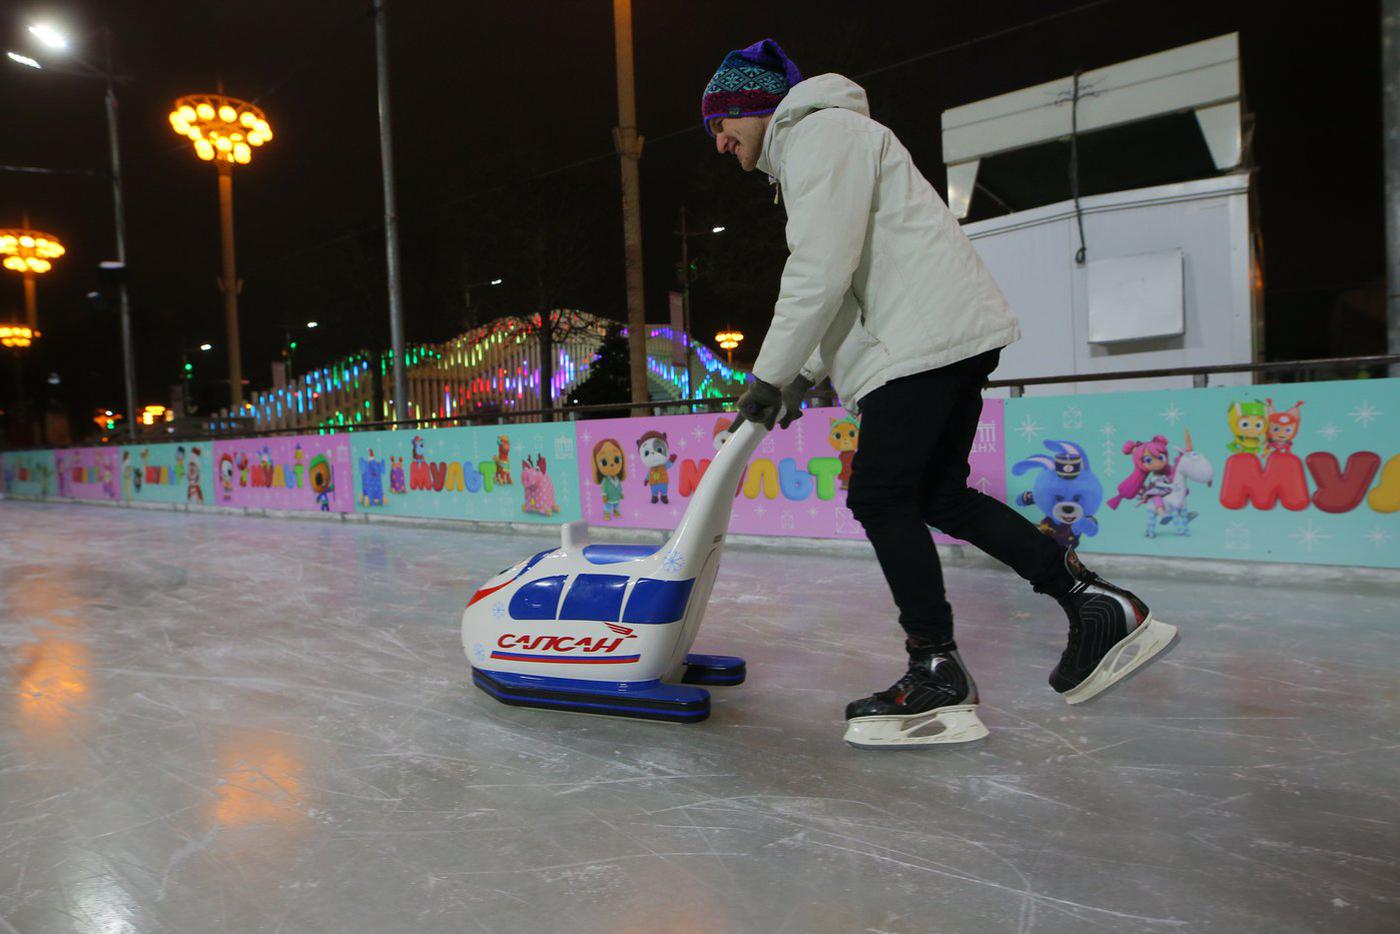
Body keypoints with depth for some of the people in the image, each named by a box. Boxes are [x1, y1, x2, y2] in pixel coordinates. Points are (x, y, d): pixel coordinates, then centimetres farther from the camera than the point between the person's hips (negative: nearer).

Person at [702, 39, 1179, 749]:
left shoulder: (820, 133, -4)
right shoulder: (804, 151, 29)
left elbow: (822, 272, -16)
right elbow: (855, 286, 26)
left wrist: (770, 374, -10)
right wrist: (802, 376, 16)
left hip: (926, 337, -11)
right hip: (952, 334, 11)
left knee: (880, 495, -9)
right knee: (937, 496, 11)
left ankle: (939, 679, -2)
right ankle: (1098, 603, 12)